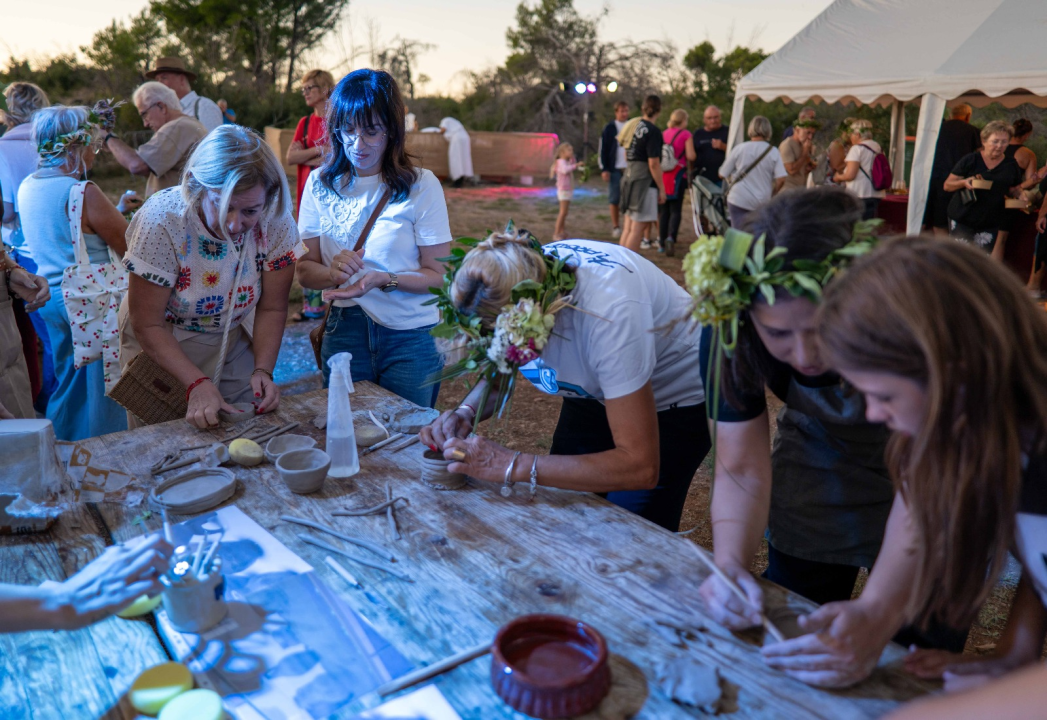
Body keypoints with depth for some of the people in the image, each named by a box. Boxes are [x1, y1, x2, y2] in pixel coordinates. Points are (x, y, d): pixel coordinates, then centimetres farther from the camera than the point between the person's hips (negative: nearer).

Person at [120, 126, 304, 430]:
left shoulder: (275, 222, -20)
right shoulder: (162, 220, -28)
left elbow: (271, 309, -9)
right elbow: (147, 326, -21)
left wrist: (263, 370, -22)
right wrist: (197, 383, -32)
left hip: (229, 344, 3)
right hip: (159, 350, -2)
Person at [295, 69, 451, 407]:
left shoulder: (422, 186, -8)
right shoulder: (321, 184, 1)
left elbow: (439, 275, -9)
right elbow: (304, 270, 2)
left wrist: (382, 279, -24)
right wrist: (333, 272, -19)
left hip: (411, 339, -2)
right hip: (345, 333, 2)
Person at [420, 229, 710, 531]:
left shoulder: (608, 312, -41)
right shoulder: (511, 281, -22)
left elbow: (641, 467, -38)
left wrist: (513, 466, -41)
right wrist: (466, 412, -23)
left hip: (677, 400, -5)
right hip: (595, 391, 6)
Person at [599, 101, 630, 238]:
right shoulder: (609, 128, 1)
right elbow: (602, 149, -1)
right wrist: (604, 169, -9)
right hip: (614, 169, -2)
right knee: (614, 199, 1)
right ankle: (616, 227, 11)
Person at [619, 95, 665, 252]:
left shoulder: (634, 125, 11)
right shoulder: (653, 131, -12)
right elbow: (653, 163, -15)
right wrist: (661, 188, -10)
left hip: (629, 176, 8)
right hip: (645, 180, -8)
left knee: (629, 226, 14)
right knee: (637, 228, -5)